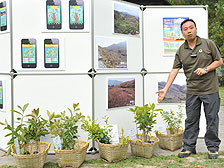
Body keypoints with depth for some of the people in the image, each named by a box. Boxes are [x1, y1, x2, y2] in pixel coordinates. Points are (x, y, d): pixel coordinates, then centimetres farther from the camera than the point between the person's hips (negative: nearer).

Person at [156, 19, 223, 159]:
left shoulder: (208, 44, -1)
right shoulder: (181, 51, 5)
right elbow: (174, 70, 3)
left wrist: (206, 69, -14)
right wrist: (165, 89, -3)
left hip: (210, 89, -2)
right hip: (192, 91, 2)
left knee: (212, 119, 5)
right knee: (191, 120, 7)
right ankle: (189, 147, 17)